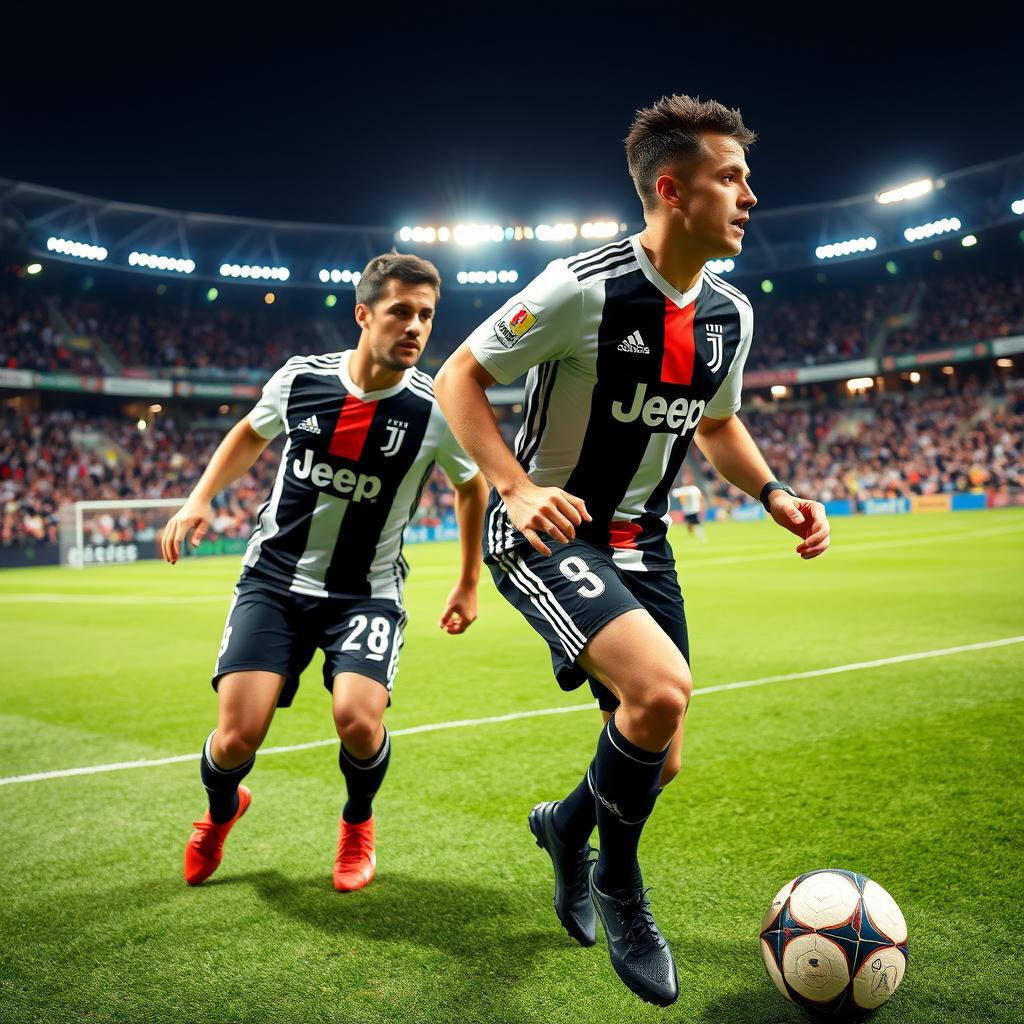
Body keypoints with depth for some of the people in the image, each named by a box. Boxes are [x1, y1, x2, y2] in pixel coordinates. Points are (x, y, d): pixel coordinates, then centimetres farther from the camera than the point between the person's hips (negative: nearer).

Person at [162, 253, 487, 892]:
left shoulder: (437, 411, -12)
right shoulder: (299, 378, -7)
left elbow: (472, 486, 8)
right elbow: (251, 434, 16)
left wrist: (469, 584, 13)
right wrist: (200, 498, 4)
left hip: (367, 592, -1)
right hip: (274, 580, 1)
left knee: (359, 720, -25)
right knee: (237, 738, -10)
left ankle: (358, 822, 13)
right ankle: (221, 810, 30)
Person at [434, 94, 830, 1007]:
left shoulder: (731, 315, 3)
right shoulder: (584, 288, -18)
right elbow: (458, 377, -12)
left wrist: (775, 495, 2)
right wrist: (515, 487, -25)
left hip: (640, 543, 7)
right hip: (547, 531, -7)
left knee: (657, 762, 7)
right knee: (662, 687, -28)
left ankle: (567, 825, 41)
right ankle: (617, 883, 0)